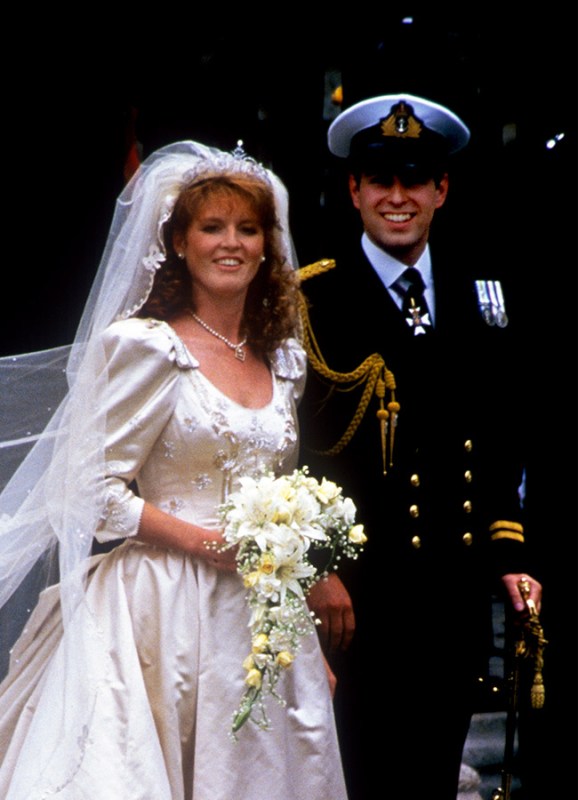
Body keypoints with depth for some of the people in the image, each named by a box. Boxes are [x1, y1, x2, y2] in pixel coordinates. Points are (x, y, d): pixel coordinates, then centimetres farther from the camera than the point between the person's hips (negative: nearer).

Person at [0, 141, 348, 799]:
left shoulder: (285, 360, 13)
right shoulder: (150, 348, -5)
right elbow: (94, 491, -9)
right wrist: (211, 542, -17)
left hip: (265, 615, 5)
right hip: (169, 613, -5)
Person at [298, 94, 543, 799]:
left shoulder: (480, 291, 10)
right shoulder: (315, 298, -4)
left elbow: (502, 441, 13)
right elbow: (293, 444, -6)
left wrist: (509, 556, 7)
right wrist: (319, 572, -11)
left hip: (458, 589, 4)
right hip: (358, 591, -4)